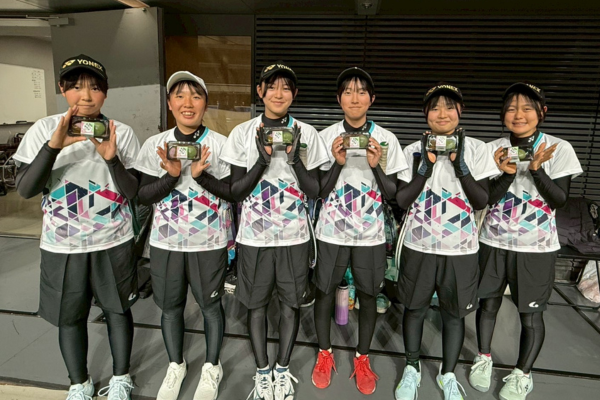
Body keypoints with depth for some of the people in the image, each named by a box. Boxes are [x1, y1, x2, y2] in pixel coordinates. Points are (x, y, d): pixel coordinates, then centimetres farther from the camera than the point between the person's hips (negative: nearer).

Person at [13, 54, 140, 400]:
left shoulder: (122, 133, -6)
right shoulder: (43, 130, -5)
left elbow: (133, 193, -9)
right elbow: (25, 189, -12)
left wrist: (111, 157, -25)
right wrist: (54, 145, -25)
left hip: (114, 242, 0)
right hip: (62, 245, 1)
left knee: (118, 309, 13)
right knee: (70, 317, 14)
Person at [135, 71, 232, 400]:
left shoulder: (220, 144, -7)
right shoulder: (155, 145, -2)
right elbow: (144, 196, -3)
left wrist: (202, 174, -22)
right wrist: (171, 175, -20)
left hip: (209, 242, -2)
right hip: (166, 242, 2)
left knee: (210, 306, 12)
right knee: (170, 307, 17)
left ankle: (211, 367, 36)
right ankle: (175, 365, 41)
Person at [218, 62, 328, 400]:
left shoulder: (307, 133, -1)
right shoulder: (243, 133, -2)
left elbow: (314, 191, -2)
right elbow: (236, 191, -4)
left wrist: (295, 158, -16)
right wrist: (262, 160, -18)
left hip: (294, 235, 1)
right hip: (255, 235, 0)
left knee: (291, 302, 11)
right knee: (257, 303, 11)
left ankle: (283, 369, 31)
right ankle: (262, 371, 31)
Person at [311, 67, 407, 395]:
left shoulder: (386, 139, -1)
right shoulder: (326, 136, -2)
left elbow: (392, 194, -1)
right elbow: (319, 191, -3)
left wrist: (376, 166, -18)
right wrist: (337, 163, -18)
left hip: (370, 233, 1)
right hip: (331, 231, 0)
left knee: (368, 295, 9)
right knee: (324, 292, 9)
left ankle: (362, 359, 32)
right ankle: (324, 354, 33)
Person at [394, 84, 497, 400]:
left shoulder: (476, 150, -2)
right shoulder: (413, 151, -2)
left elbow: (481, 202, -6)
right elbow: (401, 201, -6)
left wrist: (460, 165, -17)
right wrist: (426, 167, -16)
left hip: (460, 249, 0)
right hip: (419, 246, 0)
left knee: (454, 314, 13)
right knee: (414, 308, 13)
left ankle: (448, 374, 34)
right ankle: (412, 369, 34)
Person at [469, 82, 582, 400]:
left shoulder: (559, 149, -6)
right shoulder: (494, 148, -2)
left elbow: (560, 200, -10)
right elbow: (488, 198, -6)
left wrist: (536, 169, -23)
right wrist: (507, 173, -23)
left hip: (536, 247, -1)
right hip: (494, 242, 2)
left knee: (531, 313, 8)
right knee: (488, 302, 14)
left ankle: (522, 374, 29)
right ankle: (483, 358, 35)